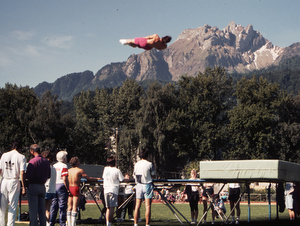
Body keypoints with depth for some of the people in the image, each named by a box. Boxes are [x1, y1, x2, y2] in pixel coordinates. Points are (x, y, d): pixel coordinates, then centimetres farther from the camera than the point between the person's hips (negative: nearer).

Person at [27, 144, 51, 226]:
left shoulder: (32, 161, -13)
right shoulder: (46, 161, 8)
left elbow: (29, 175, -19)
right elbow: (48, 175, 11)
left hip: (33, 186, -6)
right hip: (42, 187, 6)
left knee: (33, 210, -3)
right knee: (42, 210, 10)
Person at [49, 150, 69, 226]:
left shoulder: (54, 166, 12)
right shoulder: (64, 166, -10)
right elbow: (64, 179, -17)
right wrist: (67, 189, -12)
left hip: (54, 186, 7)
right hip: (61, 186, -7)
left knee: (54, 205, 11)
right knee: (62, 206, -3)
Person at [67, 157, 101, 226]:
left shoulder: (69, 170, 10)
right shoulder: (80, 170, -5)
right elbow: (88, 178, -3)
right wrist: (97, 179, 12)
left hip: (69, 188, 5)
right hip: (76, 188, -5)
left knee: (69, 207, 8)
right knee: (75, 207, -4)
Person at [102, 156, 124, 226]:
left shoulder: (105, 169, 9)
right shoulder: (117, 170, -6)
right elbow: (122, 180, -2)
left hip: (106, 190, 5)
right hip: (113, 190, -5)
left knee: (108, 208, 11)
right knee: (112, 208, -5)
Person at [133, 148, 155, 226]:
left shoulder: (136, 164, 4)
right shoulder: (149, 164, -8)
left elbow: (134, 175, 10)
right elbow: (153, 175, 1)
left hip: (139, 185, 4)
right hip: (147, 185, -4)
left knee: (137, 206, 6)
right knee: (148, 206, -3)